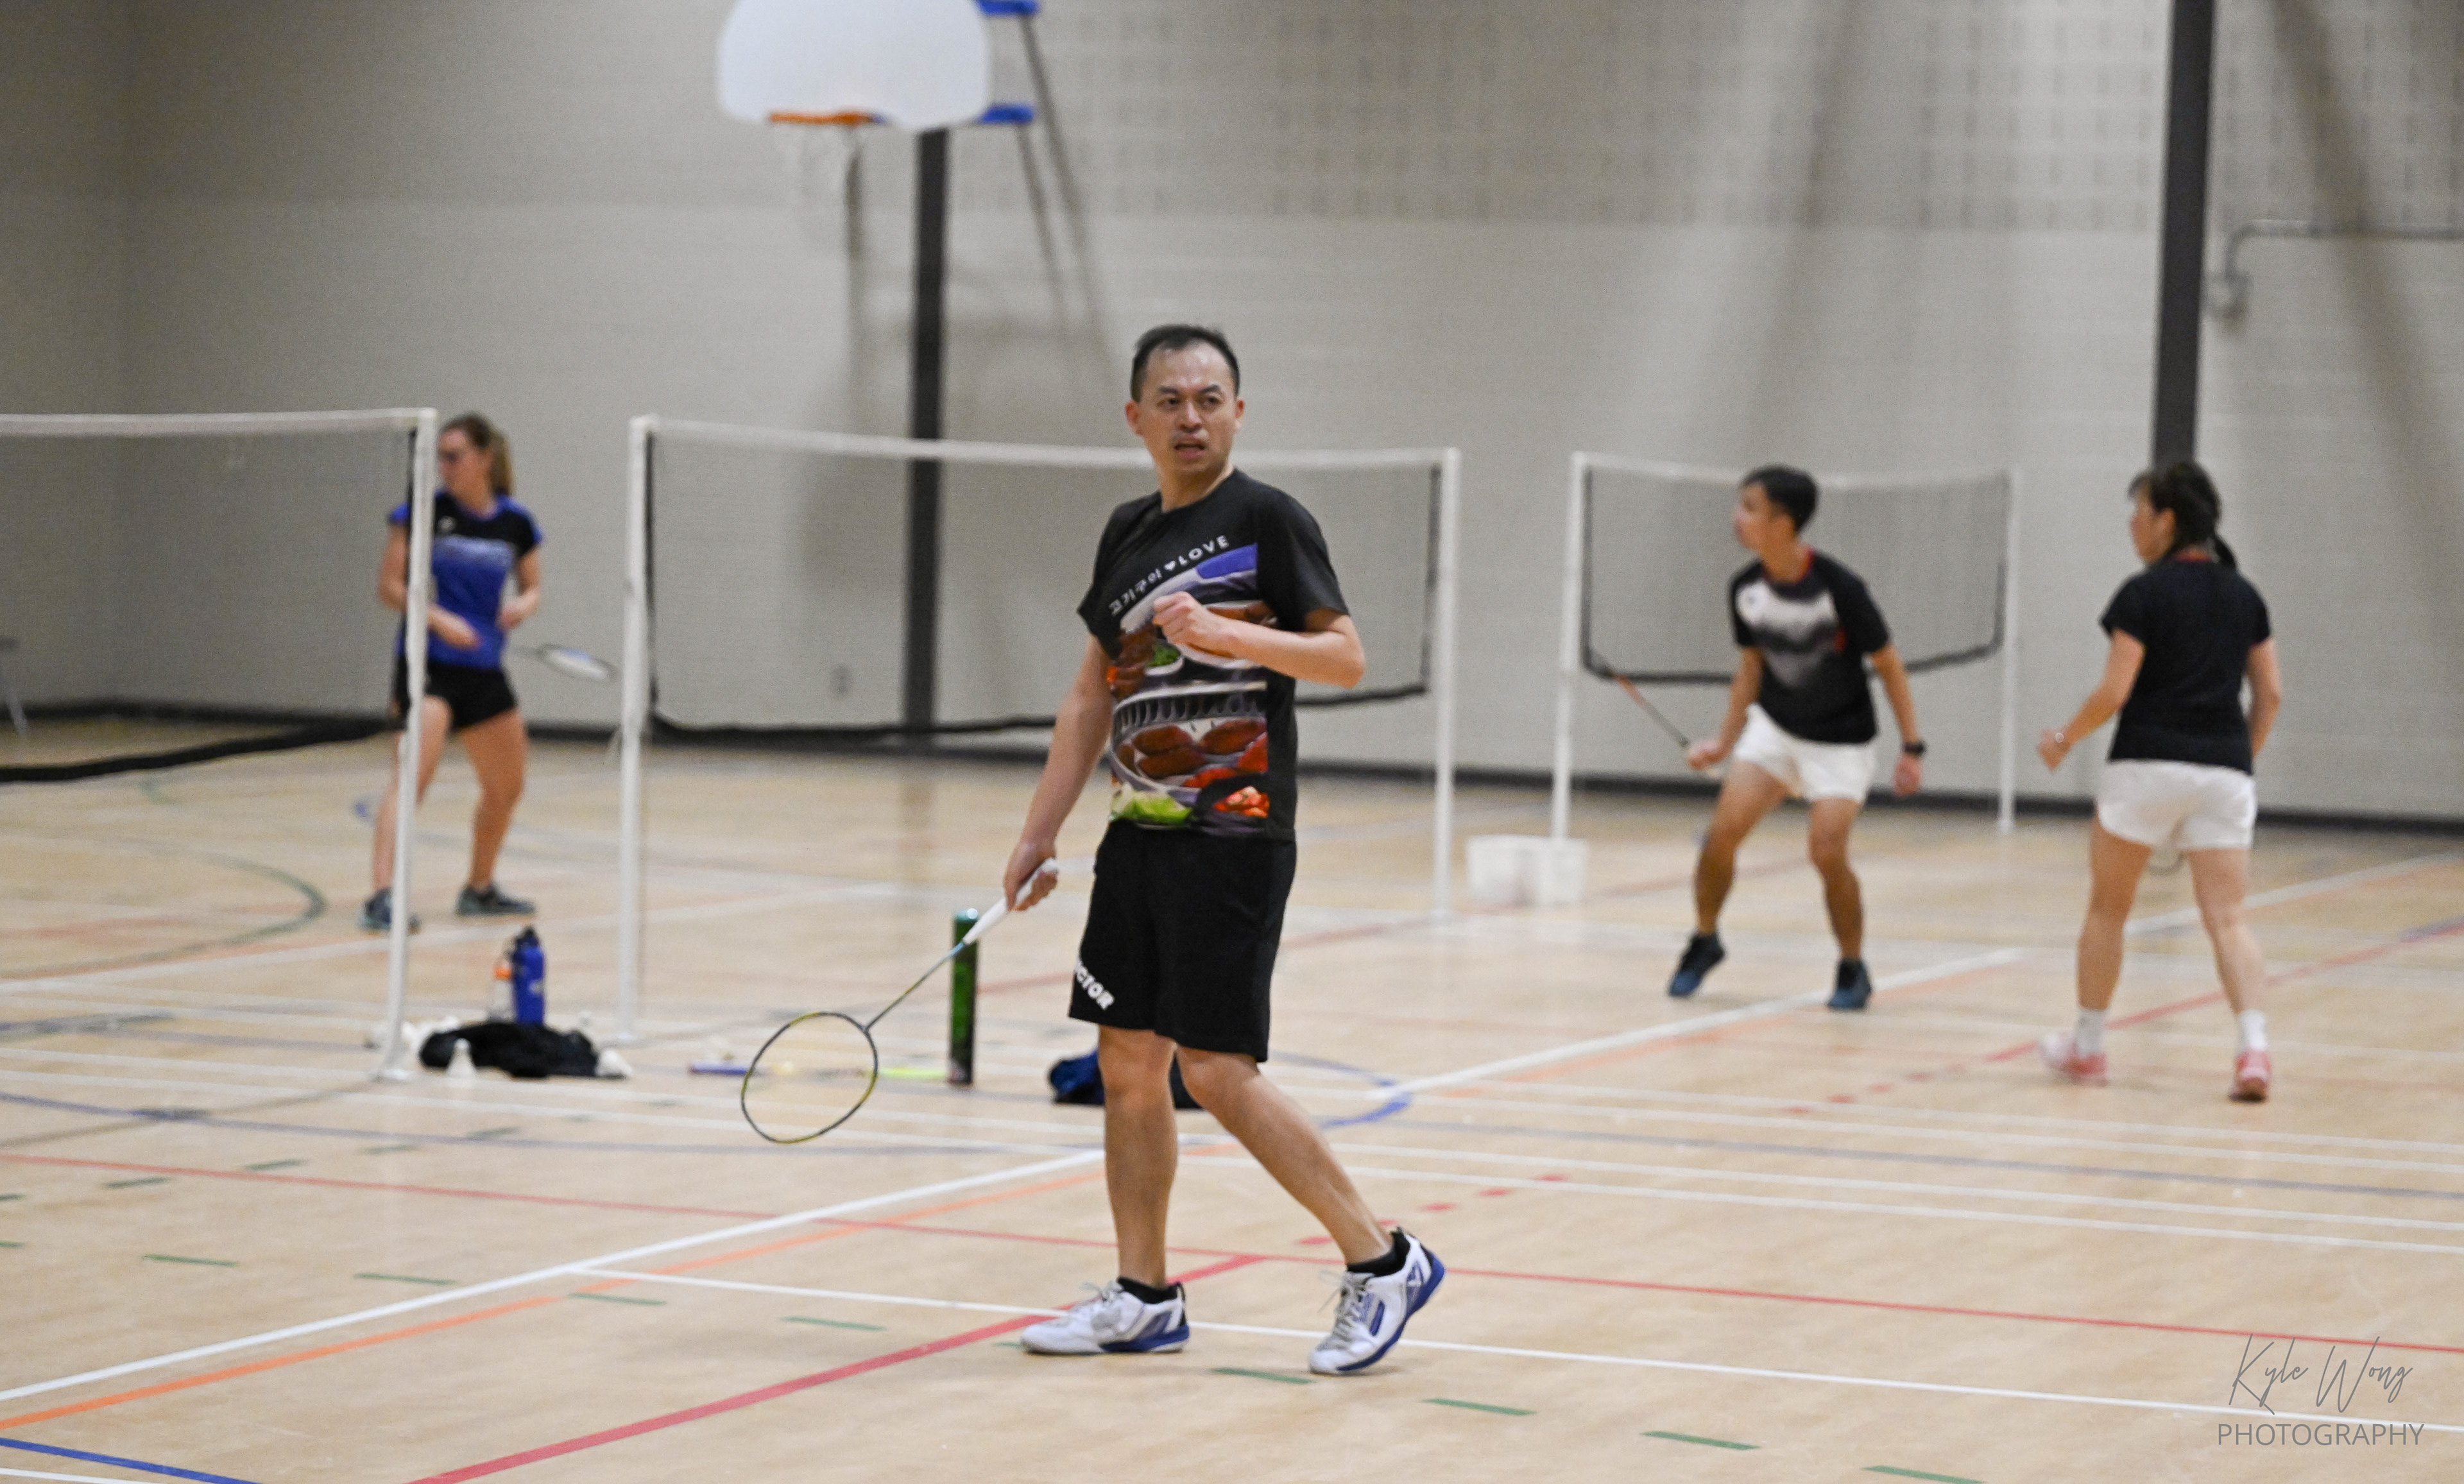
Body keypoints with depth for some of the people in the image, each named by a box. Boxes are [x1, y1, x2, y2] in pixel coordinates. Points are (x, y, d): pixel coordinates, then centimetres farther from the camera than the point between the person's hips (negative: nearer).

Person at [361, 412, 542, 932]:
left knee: (506, 787, 16)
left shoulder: (515, 523, 3)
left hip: (483, 670, 6)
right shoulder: (424, 511, -7)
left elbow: (531, 588, 13)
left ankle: (480, 890, 37)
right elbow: (389, 586, -5)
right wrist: (438, 619, -20)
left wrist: (523, 605, -11)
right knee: (413, 773, -23)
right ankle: (382, 898, -30)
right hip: (427, 663, -5)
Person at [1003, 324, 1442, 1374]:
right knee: (1127, 1061, 7)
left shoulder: (1267, 521, -6)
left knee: (1216, 1068, -10)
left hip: (1232, 835, -7)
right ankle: (1144, 1298, 16)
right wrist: (1039, 834, 16)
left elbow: (1346, 658, -12)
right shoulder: (1127, 534, 14)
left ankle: (1383, 1260, 0)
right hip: (1141, 833, 7)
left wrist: (1222, 631, -25)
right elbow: (1093, 694, 19)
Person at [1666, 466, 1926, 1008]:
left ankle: (1853, 970, 5)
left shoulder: (1839, 588, -23)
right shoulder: (1745, 588, -7)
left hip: (1840, 742, -4)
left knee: (1827, 852, -18)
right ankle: (1705, 940, 12)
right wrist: (1725, 741, 6)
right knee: (1722, 831, -12)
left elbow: (1890, 667, -13)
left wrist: (1912, 749, -15)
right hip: (1774, 726, 4)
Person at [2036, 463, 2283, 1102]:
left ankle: (2087, 1046, 23)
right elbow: (2270, 695, 10)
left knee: (2107, 909, 13)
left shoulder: (2144, 594, -7)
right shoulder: (2245, 597, 10)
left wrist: (2065, 738, 4)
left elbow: (2114, 693, -11)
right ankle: (2252, 1047, -20)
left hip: (2146, 763, -4)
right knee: (2226, 917, -1)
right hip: (2224, 773, 4)